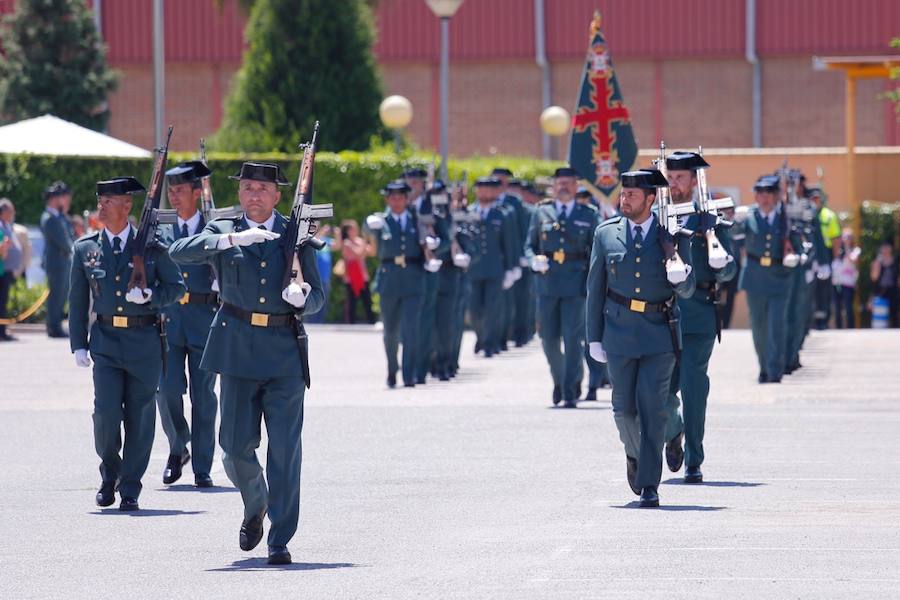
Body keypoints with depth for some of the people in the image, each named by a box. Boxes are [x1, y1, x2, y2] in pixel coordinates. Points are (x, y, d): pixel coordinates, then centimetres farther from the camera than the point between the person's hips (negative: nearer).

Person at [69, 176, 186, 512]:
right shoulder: (86, 249, 6)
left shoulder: (151, 246, 0)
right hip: (106, 340, 1)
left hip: (145, 341, -1)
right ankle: (109, 474, 15)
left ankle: (130, 490, 11)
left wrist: (150, 296, -13)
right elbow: (78, 300, 11)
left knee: (140, 415, 1)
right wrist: (78, 344, 5)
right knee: (107, 412, -11)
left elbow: (176, 286, 6)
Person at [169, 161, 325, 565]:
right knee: (237, 445, 1)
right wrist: (232, 239, -24)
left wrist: (301, 297, -17)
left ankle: (280, 541, 0)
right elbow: (179, 252, -12)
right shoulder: (223, 232, 7)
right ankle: (255, 506, 32)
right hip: (238, 349, 1)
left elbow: (317, 298, 7)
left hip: (285, 350, 0)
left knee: (285, 448, -5)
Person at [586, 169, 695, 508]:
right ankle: (634, 454, 36)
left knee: (653, 407, -8)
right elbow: (595, 289, 8)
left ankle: (649, 485, -5)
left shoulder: (673, 236, 0)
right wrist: (594, 337, 4)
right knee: (624, 407, 5)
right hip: (619, 333, 2)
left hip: (659, 334, -2)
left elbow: (687, 291, 2)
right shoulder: (606, 235, 4)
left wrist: (680, 278, -23)